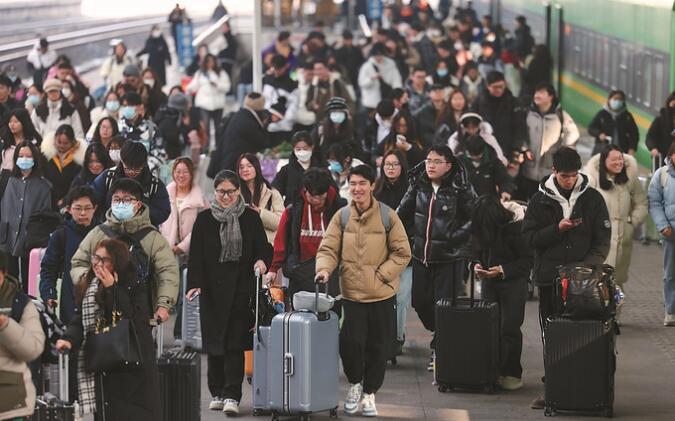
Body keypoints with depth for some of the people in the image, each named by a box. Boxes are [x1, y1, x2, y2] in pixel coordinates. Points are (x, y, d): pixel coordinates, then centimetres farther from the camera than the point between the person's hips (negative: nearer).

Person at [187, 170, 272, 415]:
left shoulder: (251, 218, 6)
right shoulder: (204, 220, 5)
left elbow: (263, 247, 8)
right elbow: (196, 255, 1)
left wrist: (262, 260, -15)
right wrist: (194, 284, -11)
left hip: (242, 289, -1)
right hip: (213, 289, 1)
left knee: (235, 344, -6)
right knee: (214, 342, 6)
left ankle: (232, 396, -8)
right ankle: (217, 393, 18)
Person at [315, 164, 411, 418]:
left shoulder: (388, 216, -4)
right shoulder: (342, 216, 1)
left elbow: (402, 253, -1)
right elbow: (329, 249, 2)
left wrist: (381, 274, -10)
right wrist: (325, 268, -18)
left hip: (382, 294, 0)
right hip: (352, 293, 0)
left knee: (378, 347, 6)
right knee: (351, 342, -9)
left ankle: (369, 394, 23)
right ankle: (355, 384, 18)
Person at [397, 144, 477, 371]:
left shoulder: (461, 189, -10)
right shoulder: (418, 186, 4)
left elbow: (474, 218, -8)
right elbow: (403, 214, 15)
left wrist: (454, 238, -12)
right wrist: (414, 235, 6)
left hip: (450, 257, -5)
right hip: (421, 255, 5)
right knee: (420, 301, 12)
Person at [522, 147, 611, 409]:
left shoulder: (593, 198, 5)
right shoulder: (540, 200, 5)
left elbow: (603, 239, 4)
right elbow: (530, 237, 1)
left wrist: (590, 264, -12)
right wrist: (557, 228, -14)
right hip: (549, 279, 1)